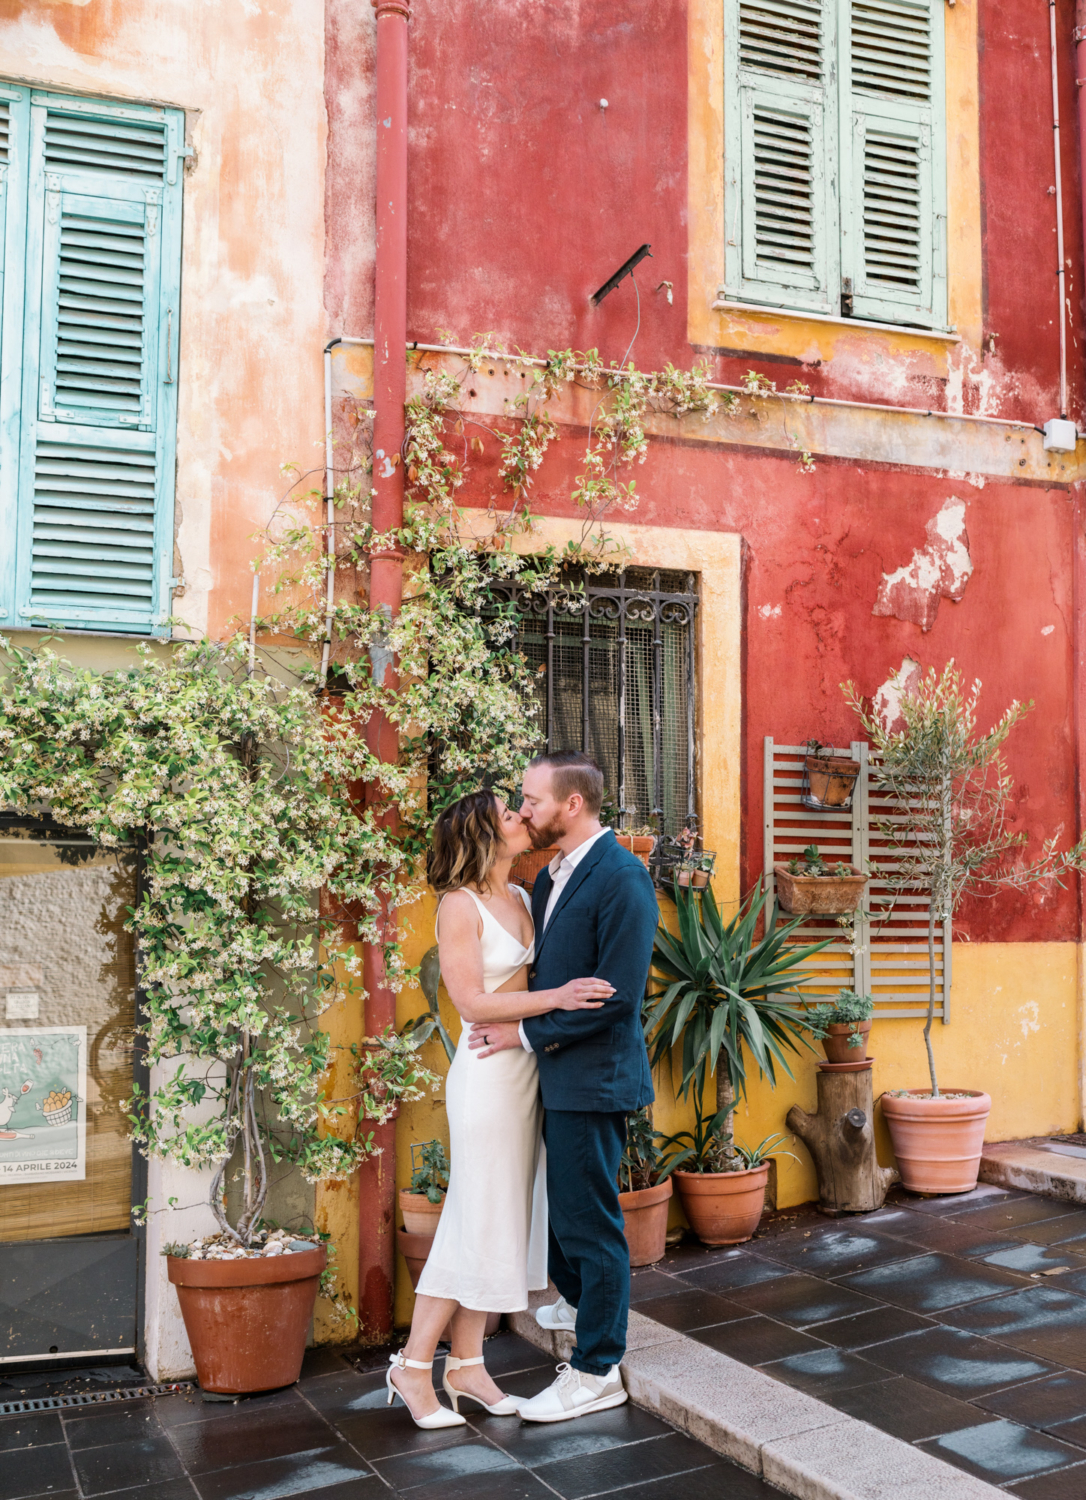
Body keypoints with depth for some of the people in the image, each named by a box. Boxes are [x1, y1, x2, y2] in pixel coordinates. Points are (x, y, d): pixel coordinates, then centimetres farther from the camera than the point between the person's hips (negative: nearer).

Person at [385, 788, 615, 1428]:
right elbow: (472, 1001, -17)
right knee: (478, 1220, -2)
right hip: (488, 1073, -8)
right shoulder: (461, 905, -12)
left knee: (503, 1219, 11)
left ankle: (467, 1364, 21)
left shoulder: (522, 897, 10)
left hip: (528, 1068, 8)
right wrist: (553, 998, -22)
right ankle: (413, 1367, 10)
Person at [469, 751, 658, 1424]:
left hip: (593, 1076, -9)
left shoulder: (622, 878, -18)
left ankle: (597, 1372, 14)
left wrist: (528, 1033, -18)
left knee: (591, 1218, 1)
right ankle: (579, 1300, 48)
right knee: (562, 1200, 24)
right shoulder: (552, 876, 10)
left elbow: (618, 994, -23)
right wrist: (516, 1025, 1)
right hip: (556, 1073, 9)